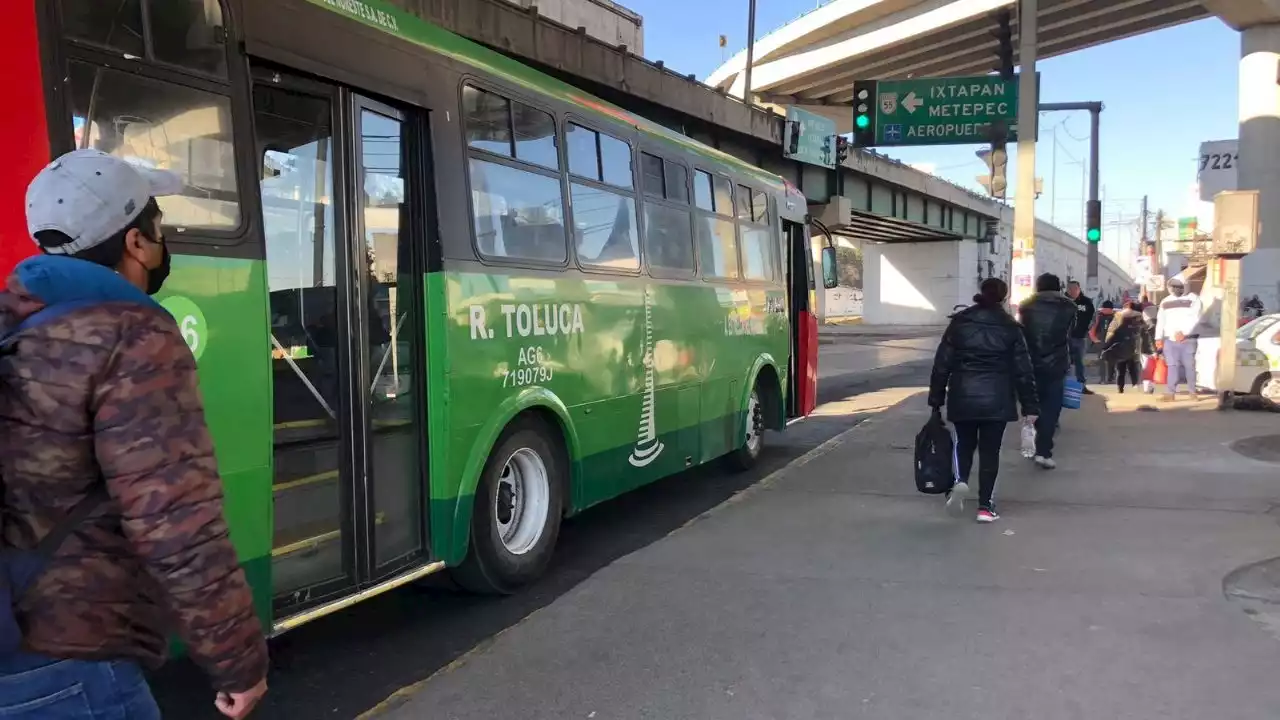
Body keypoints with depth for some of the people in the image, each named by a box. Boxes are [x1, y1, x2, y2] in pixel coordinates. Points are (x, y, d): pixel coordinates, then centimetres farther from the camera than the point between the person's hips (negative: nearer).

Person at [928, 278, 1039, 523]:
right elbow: (1023, 370, 1)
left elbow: (942, 363, 2)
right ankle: (985, 506, 9)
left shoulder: (959, 322, 3)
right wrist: (1029, 406, 6)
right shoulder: (1010, 327, 1)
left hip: (962, 397, 1)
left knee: (964, 444, 18)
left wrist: (936, 399, 8)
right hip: (996, 400, -1)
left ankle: (960, 481, -9)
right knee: (990, 450, 8)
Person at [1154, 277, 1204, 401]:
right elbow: (1160, 320, 15)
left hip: (1188, 339, -3)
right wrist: (1159, 338, 6)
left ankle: (1193, 391, 11)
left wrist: (1183, 332, -18)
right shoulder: (1165, 302, 17)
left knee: (1189, 365, 0)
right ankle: (1170, 393, -3)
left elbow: (1195, 318, -9)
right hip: (1170, 340, 3)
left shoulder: (1193, 299, 3)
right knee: (1172, 366, -1)